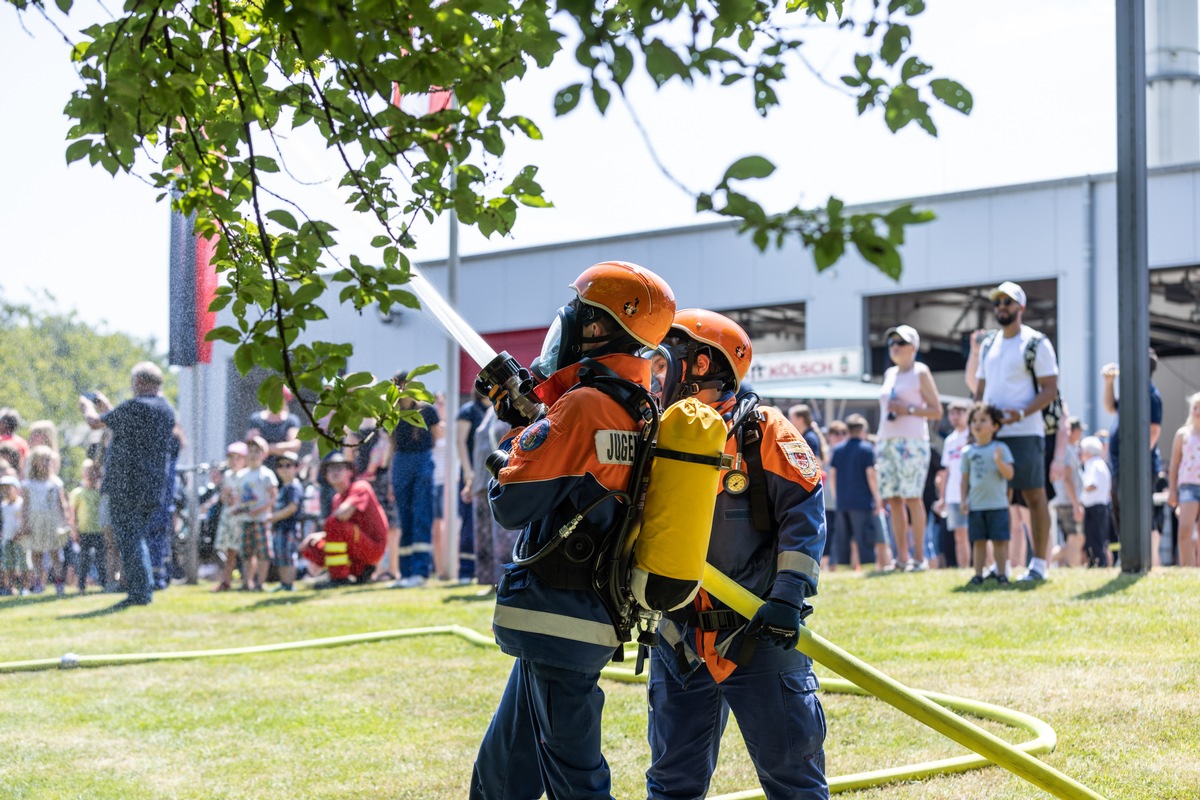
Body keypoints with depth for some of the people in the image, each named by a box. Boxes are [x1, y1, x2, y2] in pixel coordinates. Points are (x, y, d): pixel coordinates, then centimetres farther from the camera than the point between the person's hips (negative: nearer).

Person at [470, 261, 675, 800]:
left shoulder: (583, 406, -18)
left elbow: (511, 505, -16)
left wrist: (516, 434, 0)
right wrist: (527, 418, 11)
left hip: (556, 618, -9)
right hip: (595, 616, 9)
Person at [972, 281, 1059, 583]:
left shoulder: (1037, 343, -2)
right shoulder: (988, 345, 17)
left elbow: (1050, 390, -8)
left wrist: (1020, 413, -21)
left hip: (1024, 432, -6)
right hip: (990, 433, 6)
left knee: (1034, 496, -3)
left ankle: (1039, 564, 1)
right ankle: (998, 565, 12)